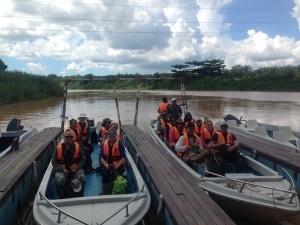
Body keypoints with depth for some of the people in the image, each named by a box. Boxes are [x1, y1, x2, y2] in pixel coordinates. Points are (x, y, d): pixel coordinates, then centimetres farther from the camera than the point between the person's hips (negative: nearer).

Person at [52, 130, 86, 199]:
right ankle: (62, 198, -3)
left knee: (82, 179, -26)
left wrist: (77, 168, -8)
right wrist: (62, 169, -11)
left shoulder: (77, 147, -1)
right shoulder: (59, 148, -3)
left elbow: (83, 159, 6)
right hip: (62, 170, 0)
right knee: (60, 181, -30)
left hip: (75, 169, 1)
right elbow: (54, 162, 1)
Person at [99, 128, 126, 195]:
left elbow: (123, 156, -6)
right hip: (107, 164, 2)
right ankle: (104, 191, -4)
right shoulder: (104, 143, 5)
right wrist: (105, 164, -10)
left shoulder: (120, 144, -5)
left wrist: (118, 166, -16)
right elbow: (101, 156, 4)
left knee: (114, 174, -21)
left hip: (117, 164, -2)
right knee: (105, 173, -19)